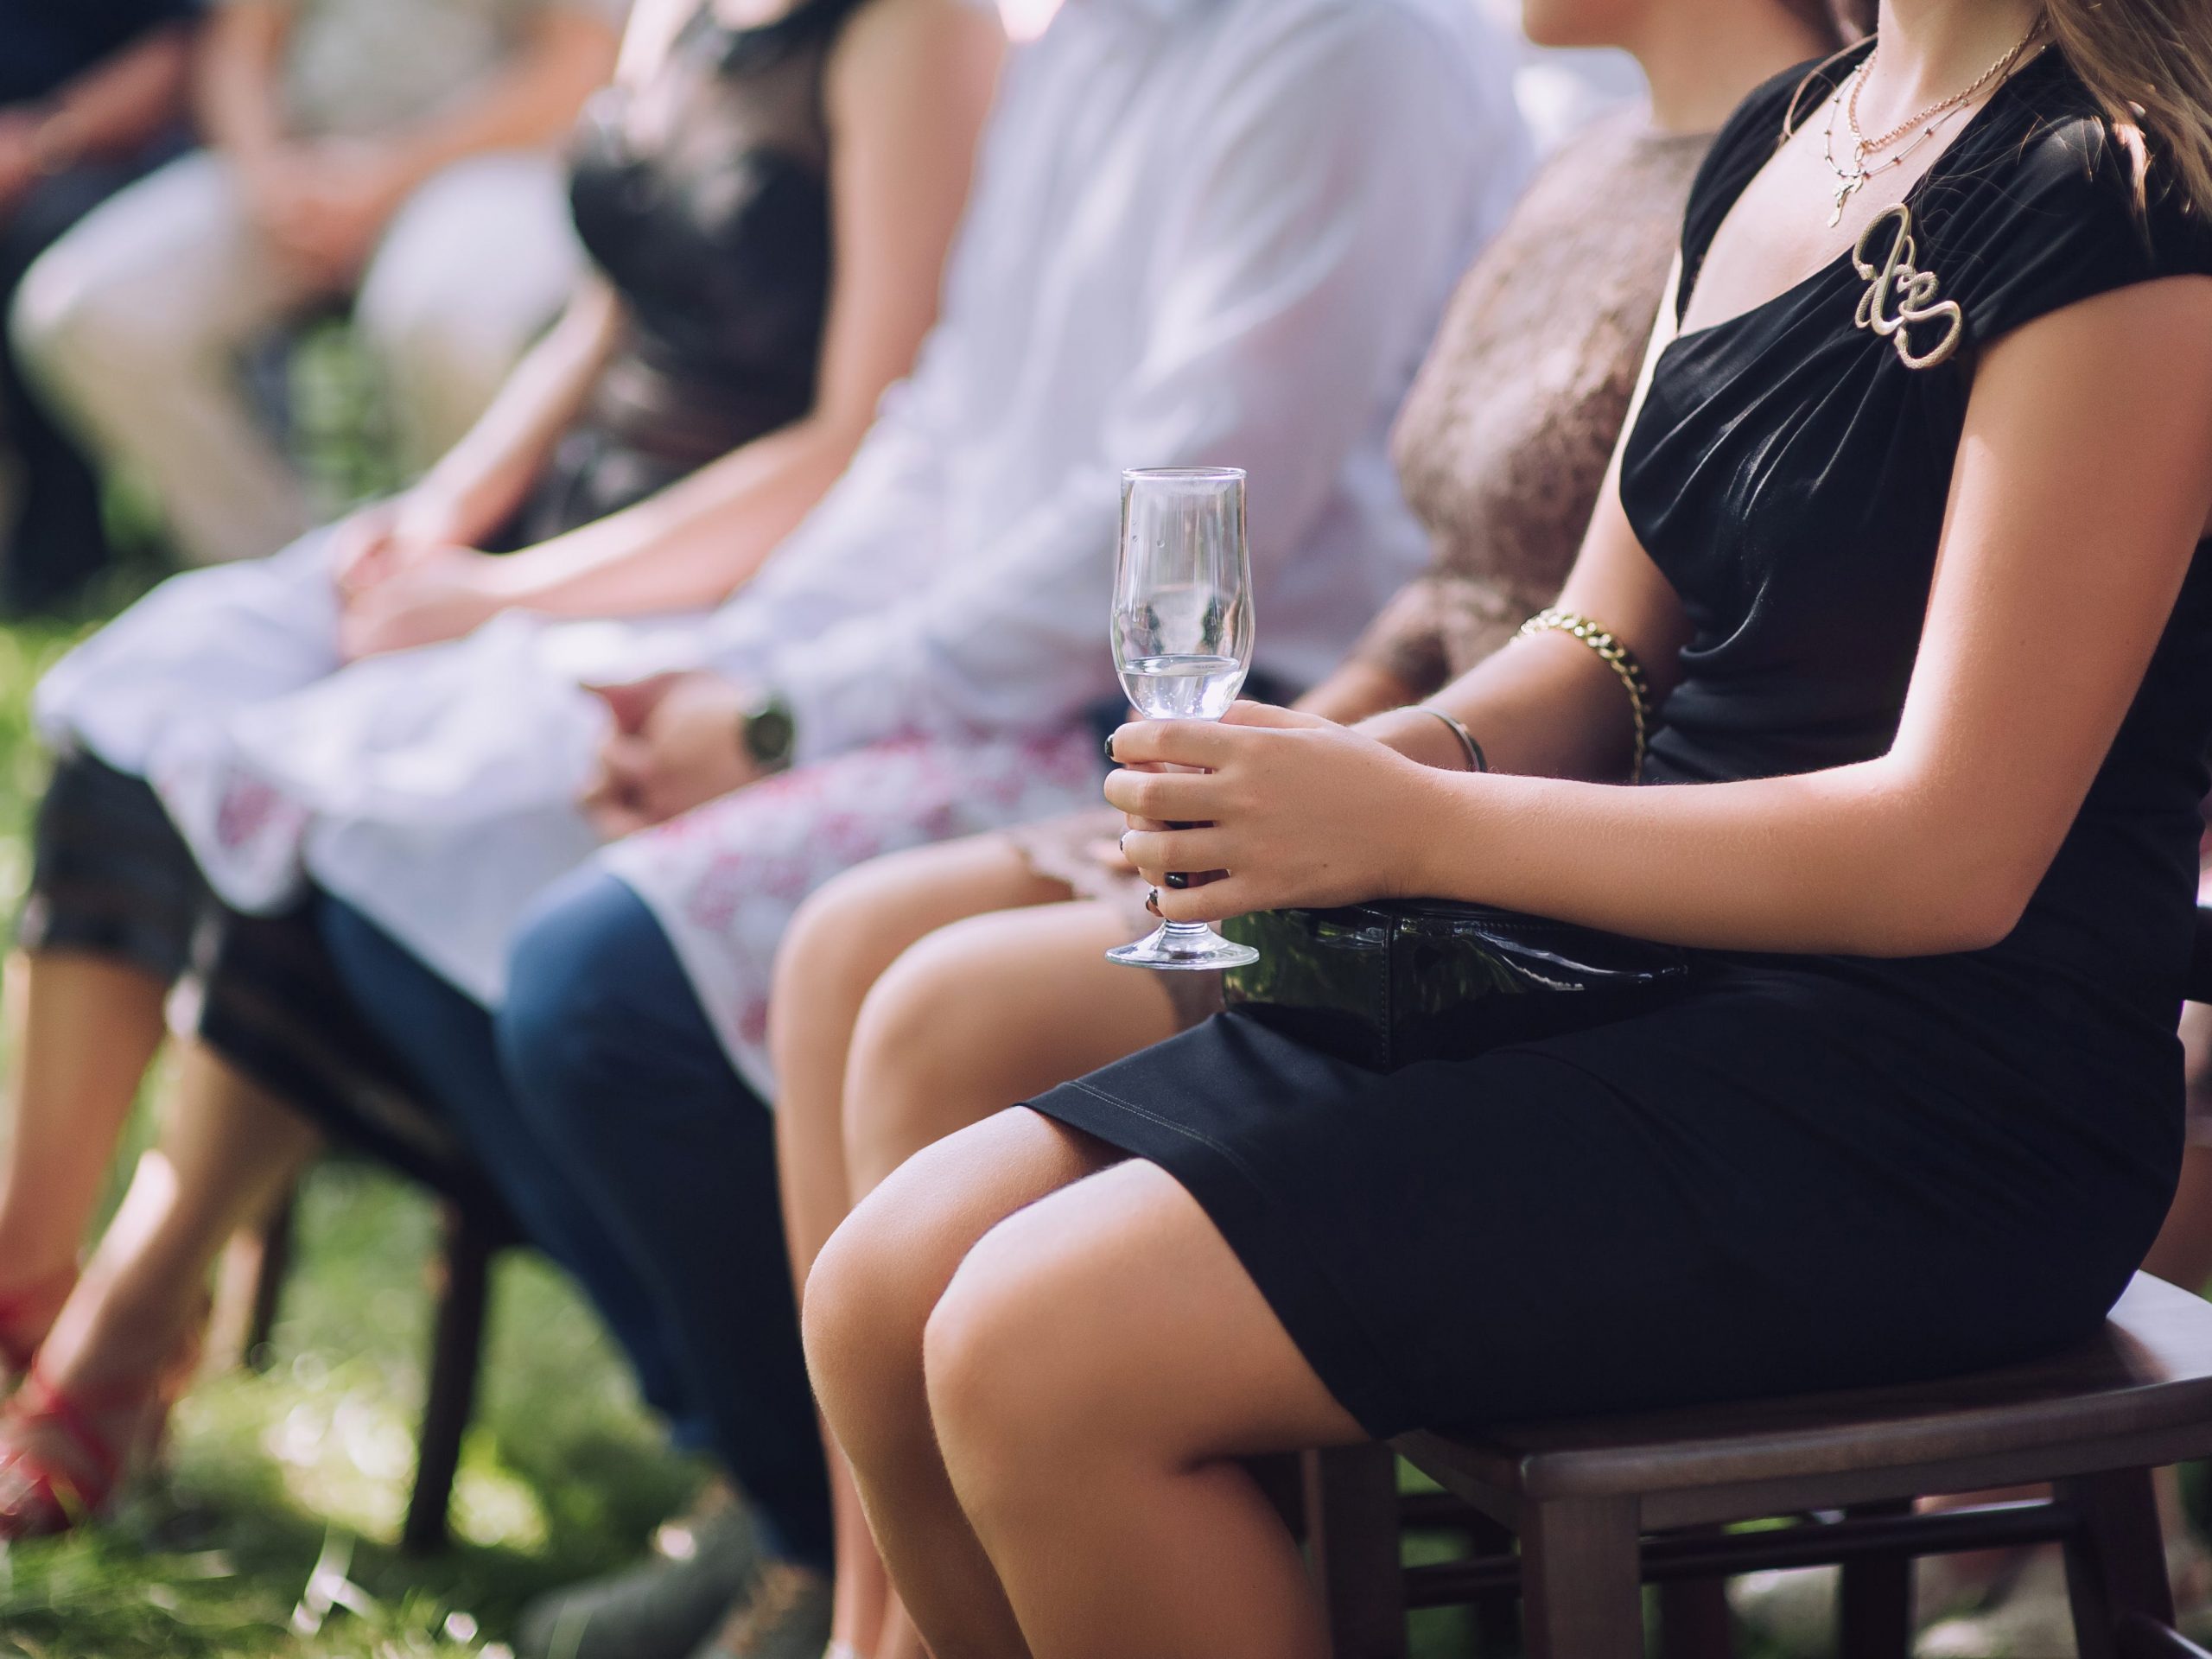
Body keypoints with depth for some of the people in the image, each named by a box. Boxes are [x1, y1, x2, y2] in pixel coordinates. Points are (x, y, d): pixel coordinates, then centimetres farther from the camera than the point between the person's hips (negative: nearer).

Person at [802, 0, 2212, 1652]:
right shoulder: (1776, 143, 13)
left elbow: (1953, 856, -20)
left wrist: (1414, 829, -17)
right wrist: (1387, 756, -5)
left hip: (1932, 1104, -9)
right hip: (1671, 979, 9)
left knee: (1041, 1360, -22)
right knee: (883, 1298, -3)